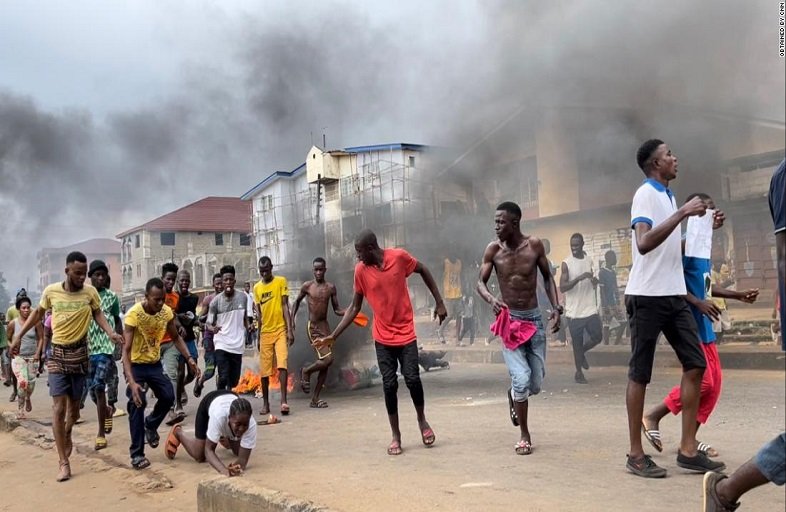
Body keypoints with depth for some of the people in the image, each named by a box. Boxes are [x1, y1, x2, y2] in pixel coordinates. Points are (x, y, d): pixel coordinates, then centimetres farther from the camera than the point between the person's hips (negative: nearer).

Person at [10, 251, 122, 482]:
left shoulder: (90, 292, -8)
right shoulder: (50, 291, -6)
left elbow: (98, 315, 1)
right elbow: (38, 313, 10)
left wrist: (111, 333, -17)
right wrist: (19, 335, 9)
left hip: (79, 353, 1)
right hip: (57, 353, -1)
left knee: (74, 405, 12)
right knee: (59, 407, -7)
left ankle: (67, 436, 45)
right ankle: (64, 462, -4)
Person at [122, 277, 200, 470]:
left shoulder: (167, 312, -13)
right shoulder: (133, 314, -29)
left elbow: (175, 337, 4)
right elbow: (126, 350, -30)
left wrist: (189, 359, -10)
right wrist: (131, 382, -41)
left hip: (155, 363, 5)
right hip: (135, 365, -5)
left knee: (168, 396, 1)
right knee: (137, 404, -15)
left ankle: (150, 425, 32)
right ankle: (137, 454, -7)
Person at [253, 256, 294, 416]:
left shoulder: (281, 281, 0)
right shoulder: (257, 287, 9)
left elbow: (285, 306, -4)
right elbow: (258, 313, 12)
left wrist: (290, 330, -10)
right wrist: (258, 336, 11)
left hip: (280, 330, -3)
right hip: (265, 332, 3)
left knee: (282, 365, -16)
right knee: (264, 370, 5)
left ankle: (284, 400, -15)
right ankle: (265, 403, 15)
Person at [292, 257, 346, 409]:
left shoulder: (331, 287, 3)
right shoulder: (307, 286, -4)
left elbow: (336, 309, 6)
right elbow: (297, 301, 12)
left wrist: (348, 312, -14)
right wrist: (292, 319, 3)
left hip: (325, 326, 4)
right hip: (312, 327, -4)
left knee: (324, 364, 5)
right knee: (327, 359, -18)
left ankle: (314, 399, 13)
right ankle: (305, 371, 12)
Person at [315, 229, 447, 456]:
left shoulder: (399, 257, -12)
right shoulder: (360, 270, -6)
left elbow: (423, 271, 5)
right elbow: (354, 308, 0)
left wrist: (439, 303, 3)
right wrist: (333, 336, -5)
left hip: (406, 333, -1)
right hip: (382, 337, 1)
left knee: (412, 378, -6)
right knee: (389, 384, 0)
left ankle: (422, 420, 22)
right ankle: (395, 435, 14)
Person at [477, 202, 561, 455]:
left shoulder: (534, 245, -5)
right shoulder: (493, 249, -7)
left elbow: (547, 277, 6)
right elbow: (480, 282, 0)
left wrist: (556, 307, -6)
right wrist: (491, 299, -22)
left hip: (534, 318, 2)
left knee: (536, 384, 7)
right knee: (522, 379, -14)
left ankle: (513, 395, 44)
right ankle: (524, 436, 6)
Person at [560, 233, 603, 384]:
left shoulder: (589, 261, 7)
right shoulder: (566, 263, -9)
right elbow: (562, 288, -16)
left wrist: (594, 280, -5)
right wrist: (579, 278, -27)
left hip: (590, 309, 4)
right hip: (574, 311, -4)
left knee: (598, 337, 5)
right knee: (577, 343, 4)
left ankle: (582, 353, 34)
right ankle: (578, 372, 20)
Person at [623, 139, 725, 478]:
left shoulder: (667, 196, 18)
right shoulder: (645, 194, -10)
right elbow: (643, 243, -25)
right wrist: (682, 213, -23)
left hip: (674, 295, 9)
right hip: (647, 295, -9)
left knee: (695, 364, 4)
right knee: (640, 373, -2)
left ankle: (688, 450, 10)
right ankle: (636, 454, 7)